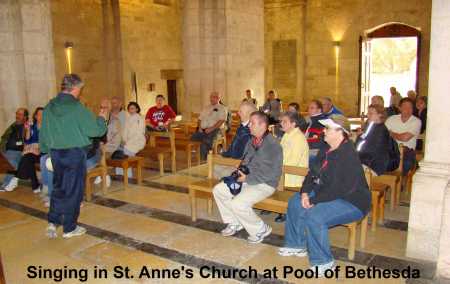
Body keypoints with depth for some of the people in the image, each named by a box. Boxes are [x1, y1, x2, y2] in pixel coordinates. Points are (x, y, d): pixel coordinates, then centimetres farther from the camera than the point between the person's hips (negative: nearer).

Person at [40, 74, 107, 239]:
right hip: (75, 153, -5)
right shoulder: (77, 107, -15)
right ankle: (69, 228, 16)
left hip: (56, 153, 5)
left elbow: (43, 134, 10)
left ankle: (53, 222, 12)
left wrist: (48, 150, 23)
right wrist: (101, 118, 6)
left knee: (58, 187, 19)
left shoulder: (49, 107, 3)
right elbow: (96, 130, -13)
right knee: (74, 189, 7)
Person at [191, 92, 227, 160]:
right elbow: (200, 119, 24)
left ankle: (204, 160, -25)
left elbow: (221, 121, -7)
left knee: (206, 140, -34)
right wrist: (200, 127, 3)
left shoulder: (222, 108, 7)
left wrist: (211, 129, -17)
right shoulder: (206, 108, 25)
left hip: (214, 130, -6)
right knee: (193, 137, -20)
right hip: (203, 130, 6)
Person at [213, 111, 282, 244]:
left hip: (264, 184, -9)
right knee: (218, 190, 2)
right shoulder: (252, 141, 7)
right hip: (248, 179, 9)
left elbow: (273, 173, -23)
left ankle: (260, 229, -1)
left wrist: (247, 178, -21)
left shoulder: (273, 145, -19)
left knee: (237, 203, -27)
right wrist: (240, 172, -1)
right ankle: (234, 223, 16)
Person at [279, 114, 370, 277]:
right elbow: (313, 173, 9)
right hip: (327, 194, 10)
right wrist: (305, 192, -8)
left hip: (351, 202, -10)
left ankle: (324, 261, -11)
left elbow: (339, 189, -28)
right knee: (294, 203, 5)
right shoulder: (327, 150, 5)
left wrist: (313, 201, -23)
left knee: (314, 216, -30)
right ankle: (297, 245, 19)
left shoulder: (348, 156, -24)